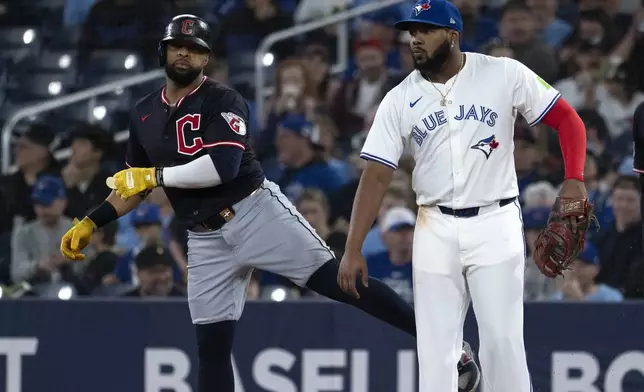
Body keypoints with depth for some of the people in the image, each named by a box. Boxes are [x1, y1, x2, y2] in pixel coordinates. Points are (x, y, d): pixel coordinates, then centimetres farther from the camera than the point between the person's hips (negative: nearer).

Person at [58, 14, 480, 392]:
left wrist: (154, 175, -15)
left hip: (256, 212, -6)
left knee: (337, 280, -15)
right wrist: (91, 223, 16)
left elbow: (222, 166, -21)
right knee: (212, 347, 3)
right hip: (206, 240, 6)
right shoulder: (144, 114, 13)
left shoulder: (222, 101, -6)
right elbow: (134, 186, 24)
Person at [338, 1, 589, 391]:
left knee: (502, 340, -8)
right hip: (435, 230, 3)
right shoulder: (400, 100, 1)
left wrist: (574, 179, -17)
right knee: (434, 348, 2)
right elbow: (377, 176, -1)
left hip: (495, 225, -2)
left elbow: (568, 119, -1)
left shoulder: (504, 75, -4)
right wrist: (353, 249, -8)